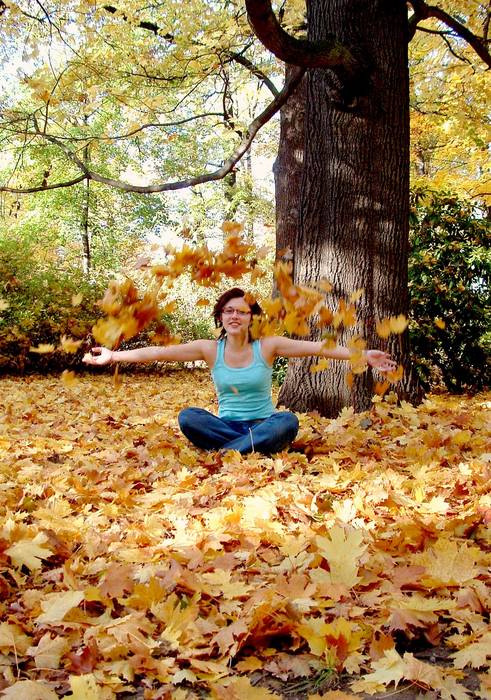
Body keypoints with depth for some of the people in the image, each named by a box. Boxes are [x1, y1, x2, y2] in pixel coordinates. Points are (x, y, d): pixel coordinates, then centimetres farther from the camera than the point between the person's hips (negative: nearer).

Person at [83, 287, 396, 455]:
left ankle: (225, 453, -32)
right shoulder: (210, 349, 0)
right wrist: (113, 356, -10)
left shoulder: (267, 345, -3)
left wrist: (363, 356, -19)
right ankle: (256, 447, -28)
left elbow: (317, 347, -11)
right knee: (188, 417, -27)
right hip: (227, 427, 1)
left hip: (264, 424, -1)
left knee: (288, 420, -34)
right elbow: (159, 353, -4)